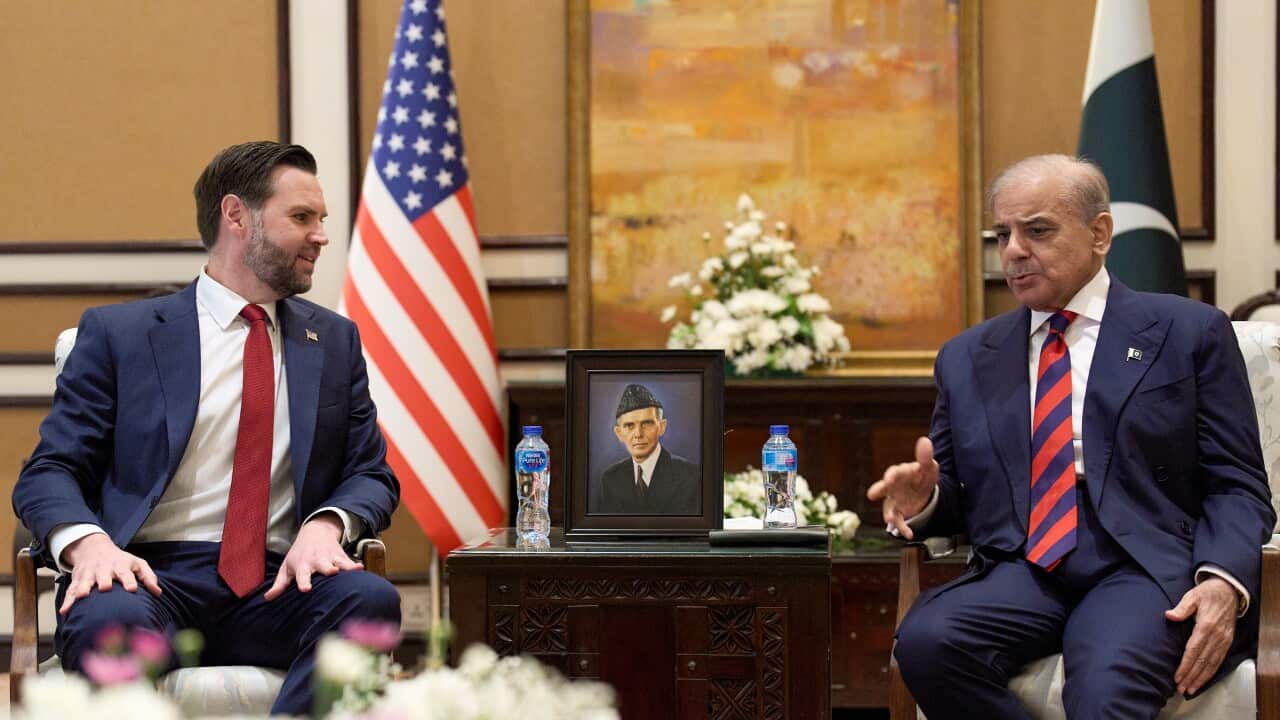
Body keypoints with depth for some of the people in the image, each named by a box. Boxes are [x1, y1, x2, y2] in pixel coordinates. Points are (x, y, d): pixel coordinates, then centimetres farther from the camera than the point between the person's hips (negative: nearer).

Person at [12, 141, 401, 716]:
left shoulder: (336, 341, 20)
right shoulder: (118, 333, 9)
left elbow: (372, 475, 16)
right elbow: (47, 474, 5)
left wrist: (328, 524, -9)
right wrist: (87, 541, -20)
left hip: (278, 585, 3)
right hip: (152, 577, -3)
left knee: (371, 598, -30)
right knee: (109, 620, -38)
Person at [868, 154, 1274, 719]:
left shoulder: (1189, 332, 10)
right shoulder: (966, 357, 21)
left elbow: (1237, 486, 5)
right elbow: (955, 497, 24)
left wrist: (1223, 583, -15)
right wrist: (925, 499, -2)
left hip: (1146, 569, -4)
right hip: (1021, 571, 5)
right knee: (924, 640, -30)